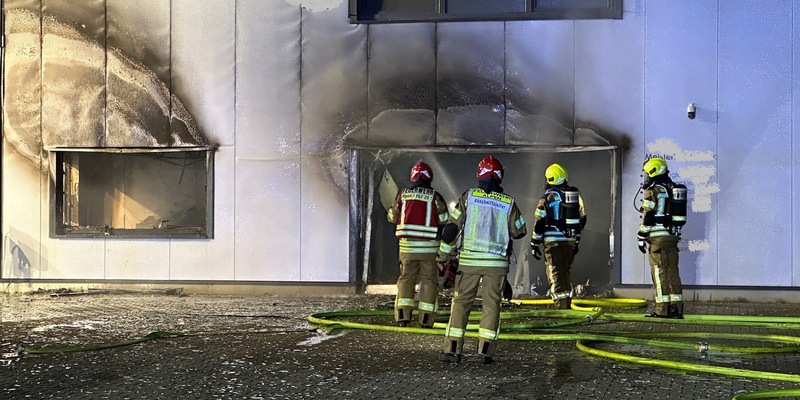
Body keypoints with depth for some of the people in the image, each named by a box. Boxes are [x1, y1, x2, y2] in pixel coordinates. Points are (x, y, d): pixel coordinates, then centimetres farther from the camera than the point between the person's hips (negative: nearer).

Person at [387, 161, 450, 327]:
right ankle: (426, 318, 3)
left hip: (407, 245, 2)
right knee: (428, 279, 6)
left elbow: (392, 217, 10)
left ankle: (402, 315, 1)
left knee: (406, 278, 11)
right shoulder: (434, 196, -5)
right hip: (429, 245, -2)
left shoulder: (403, 194, 1)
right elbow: (444, 220, 0)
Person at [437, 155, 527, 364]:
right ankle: (486, 351, 2)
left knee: (461, 302, 6)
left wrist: (444, 255, 7)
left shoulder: (468, 196, -2)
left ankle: (453, 350, 4)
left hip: (469, 260, 0)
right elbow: (520, 231, 8)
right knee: (491, 304, 8)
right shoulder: (508, 202, 0)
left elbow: (452, 226, -2)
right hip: (497, 262, 0)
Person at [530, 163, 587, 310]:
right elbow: (582, 219, 17)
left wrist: (534, 244, -1)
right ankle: (567, 305, 24)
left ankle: (561, 307, -10)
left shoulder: (548, 197, -9)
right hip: (570, 241, 6)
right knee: (567, 272, 18)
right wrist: (577, 240, 26)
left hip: (553, 241, -6)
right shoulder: (575, 195, 10)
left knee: (555, 275, -3)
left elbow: (539, 222, -9)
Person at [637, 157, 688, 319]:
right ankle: (677, 308, 8)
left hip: (658, 238, -8)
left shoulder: (653, 191, -9)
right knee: (672, 271, 8)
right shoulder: (674, 189, 16)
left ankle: (663, 310, -7)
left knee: (660, 273, -6)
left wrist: (641, 238, -8)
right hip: (673, 237, 8)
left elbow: (648, 217, -13)